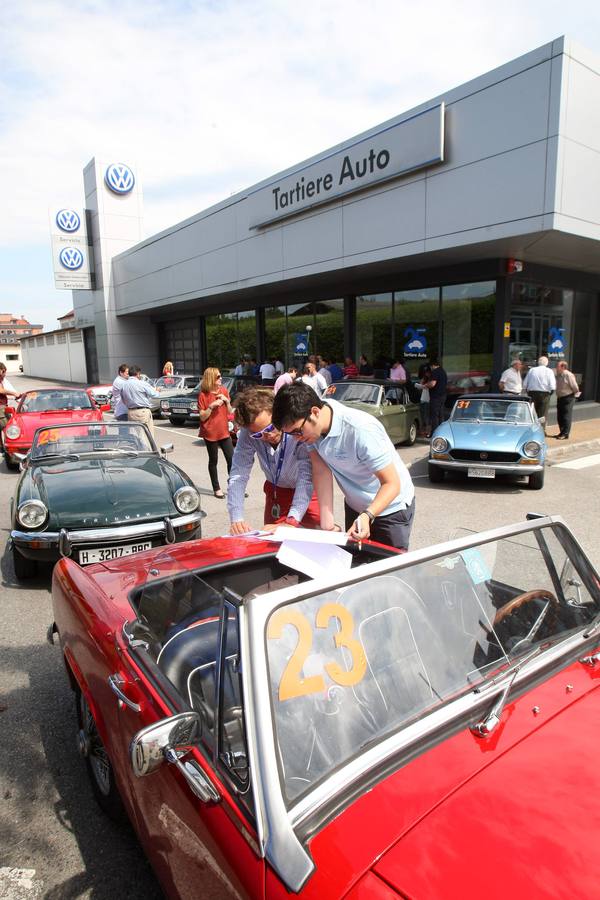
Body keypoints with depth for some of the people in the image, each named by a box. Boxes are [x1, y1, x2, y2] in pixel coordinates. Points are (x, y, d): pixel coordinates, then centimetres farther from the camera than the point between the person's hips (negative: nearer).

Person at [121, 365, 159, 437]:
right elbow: (154, 394, -8)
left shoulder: (123, 385, 7)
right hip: (143, 412, -6)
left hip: (130, 412, 6)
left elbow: (123, 400, 15)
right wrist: (157, 390, 13)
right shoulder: (142, 383, -11)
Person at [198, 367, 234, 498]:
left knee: (231, 459, 1)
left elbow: (230, 411, 8)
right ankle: (216, 489, 16)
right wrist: (212, 406, -22)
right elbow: (202, 417, -11)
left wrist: (226, 401, -9)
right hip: (210, 433, -4)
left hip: (224, 431, 4)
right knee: (213, 461, 6)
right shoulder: (203, 395, -9)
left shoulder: (224, 391, 4)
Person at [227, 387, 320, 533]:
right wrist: (237, 519, -38)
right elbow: (238, 475, -26)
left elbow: (306, 476, -38)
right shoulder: (247, 434, -22)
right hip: (275, 491, 3)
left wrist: (291, 521, -46)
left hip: (307, 492, -2)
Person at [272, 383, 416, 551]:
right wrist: (327, 523, -22)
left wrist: (367, 516, -46)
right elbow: (321, 471, -16)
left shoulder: (361, 430, -34)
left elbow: (392, 483, -30)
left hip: (391, 506, -6)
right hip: (354, 506, 6)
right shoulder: (308, 427, -16)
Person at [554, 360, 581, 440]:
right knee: (560, 416, 12)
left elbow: (575, 387, -14)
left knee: (566, 417, -3)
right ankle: (562, 432, 24)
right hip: (560, 398, 8)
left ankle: (565, 434, 2)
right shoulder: (558, 376, 7)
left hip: (568, 398, -8)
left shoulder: (568, 375, -17)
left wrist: (575, 394, 0)